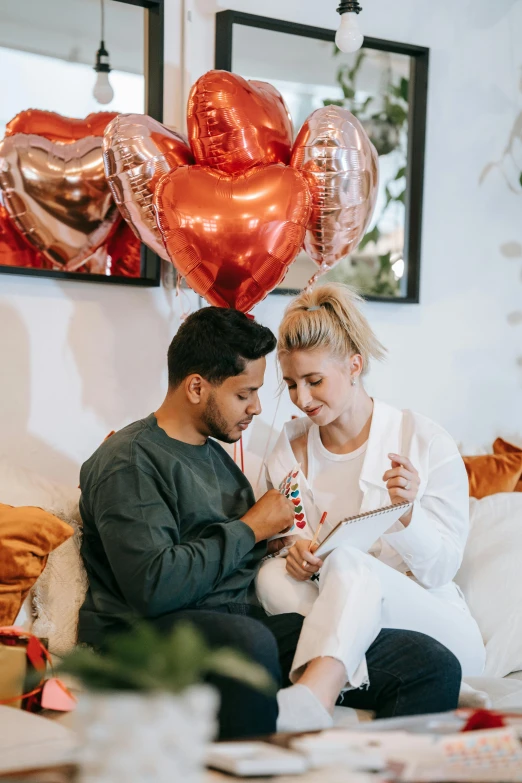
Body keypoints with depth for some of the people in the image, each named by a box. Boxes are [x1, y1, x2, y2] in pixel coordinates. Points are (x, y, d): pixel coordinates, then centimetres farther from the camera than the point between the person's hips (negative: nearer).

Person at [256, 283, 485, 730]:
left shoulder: (426, 442, -3)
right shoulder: (289, 452, 7)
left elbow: (441, 571, -3)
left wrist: (405, 513, -23)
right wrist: (294, 550, -14)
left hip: (436, 623, -3)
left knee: (347, 563, -34)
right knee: (274, 574, -25)